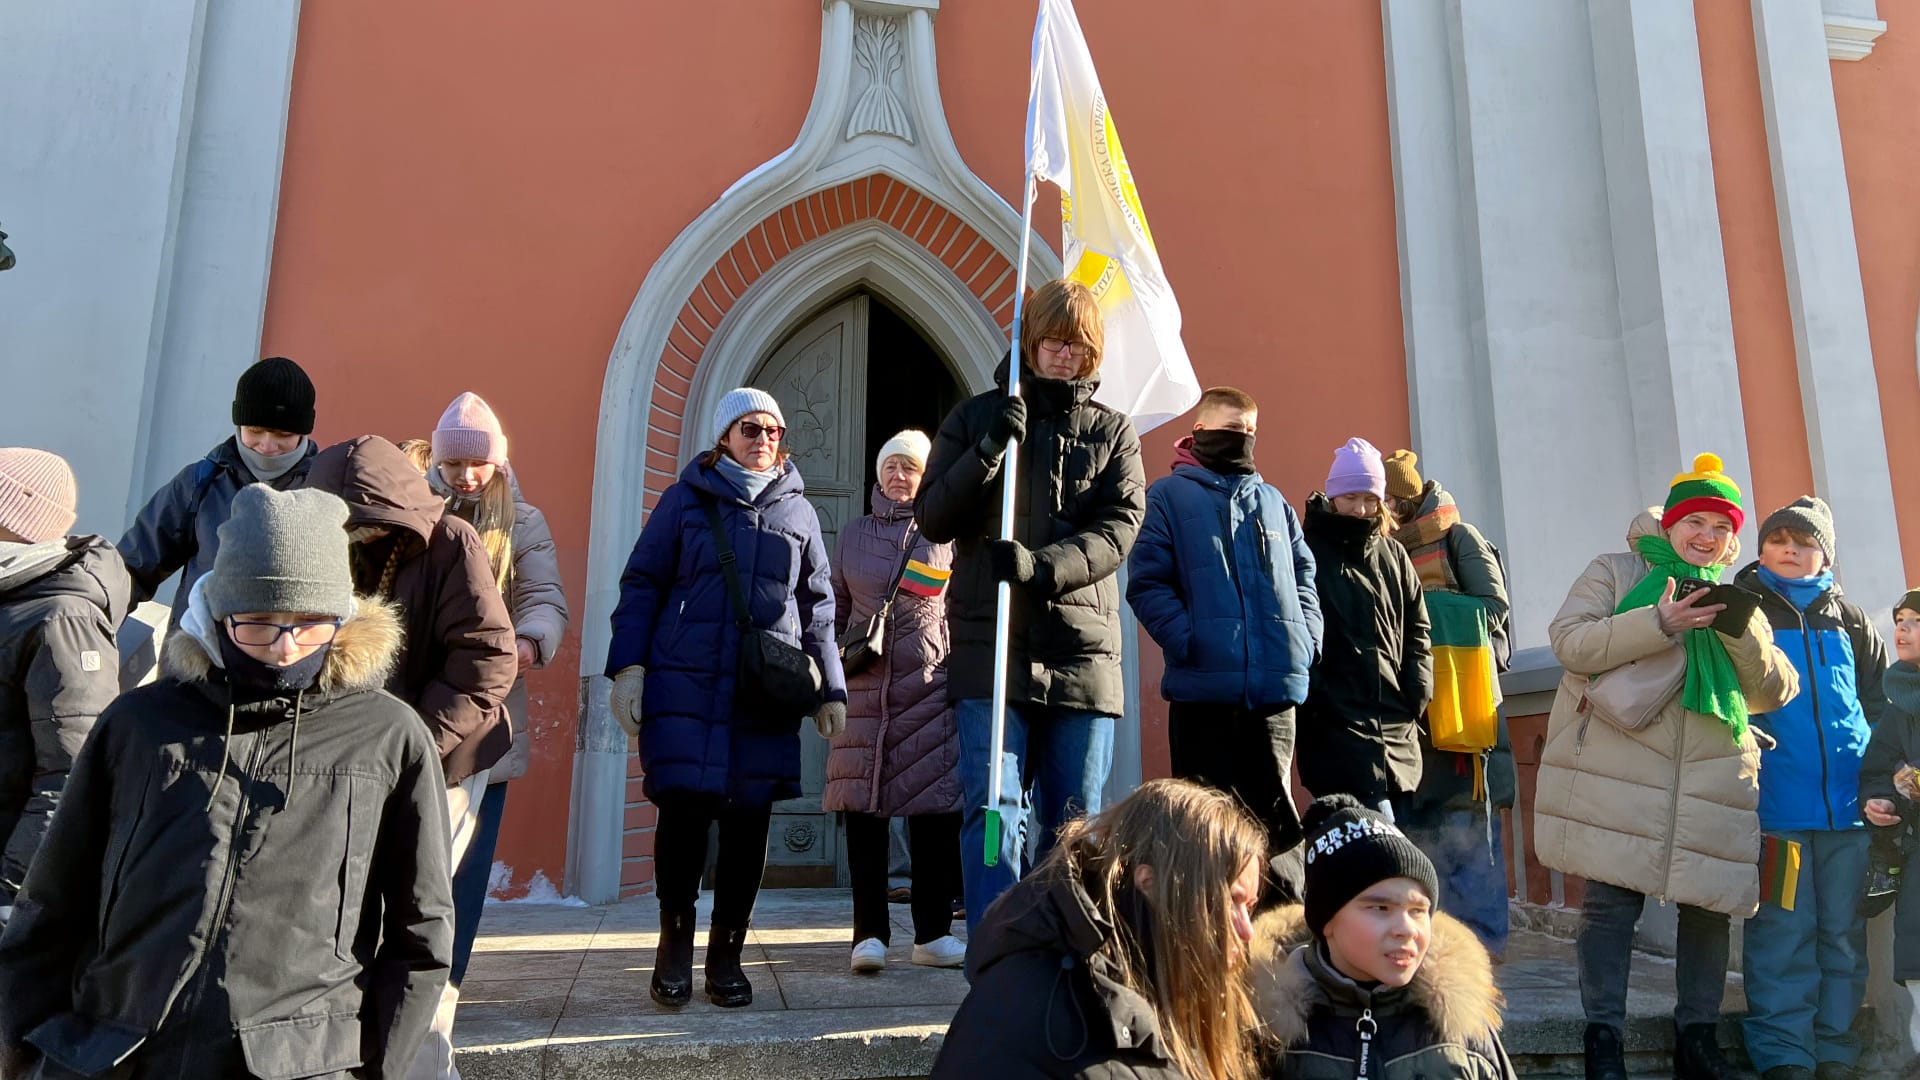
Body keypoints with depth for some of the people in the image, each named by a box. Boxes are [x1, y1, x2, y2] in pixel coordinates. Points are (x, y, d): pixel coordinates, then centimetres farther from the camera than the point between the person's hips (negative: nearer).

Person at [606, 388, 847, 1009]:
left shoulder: (797, 510, 16)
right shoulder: (686, 500, 10)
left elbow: (817, 606, 18)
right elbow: (642, 584, 8)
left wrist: (831, 689, 13)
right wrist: (629, 667, -3)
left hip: (767, 696, 2)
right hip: (685, 688, -2)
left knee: (749, 823, 2)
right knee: (682, 810, -8)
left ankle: (727, 955, 16)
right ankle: (675, 944, 13)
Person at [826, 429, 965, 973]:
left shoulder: (947, 532, 8)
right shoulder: (855, 534, 14)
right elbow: (835, 608, 19)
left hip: (931, 682, -1)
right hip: (865, 684, 2)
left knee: (934, 806, -2)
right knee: (863, 807, -1)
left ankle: (933, 932, 8)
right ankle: (870, 933, 5)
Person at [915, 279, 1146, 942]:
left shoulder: (1112, 431, 12)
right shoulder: (975, 418, 11)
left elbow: (1119, 528, -2)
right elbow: (932, 519, 5)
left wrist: (1041, 564, -19)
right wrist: (986, 453, -10)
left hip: (1082, 650, 1)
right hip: (990, 647, -1)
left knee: (1073, 824, 7)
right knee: (993, 810, -9)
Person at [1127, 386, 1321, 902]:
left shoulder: (1273, 501, 19)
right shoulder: (1170, 495, 3)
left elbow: (1304, 575, 23)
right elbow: (1146, 582, -5)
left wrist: (1309, 636, 5)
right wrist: (1188, 640, -18)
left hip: (1278, 686, 5)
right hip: (1205, 686, -5)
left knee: (1275, 818, 11)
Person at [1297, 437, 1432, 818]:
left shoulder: (1393, 554, 14)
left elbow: (1417, 631, 17)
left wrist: (1417, 694, 6)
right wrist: (1314, 701, -14)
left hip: (1398, 727, 6)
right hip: (1337, 724, -6)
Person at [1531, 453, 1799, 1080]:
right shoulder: (1615, 573, 7)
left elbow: (1774, 693, 8)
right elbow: (1569, 642, -9)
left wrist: (1742, 630, -8)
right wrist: (1658, 623, -18)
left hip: (1714, 777, 4)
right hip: (1619, 773, -4)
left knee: (1708, 906, 7)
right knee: (1611, 903, -6)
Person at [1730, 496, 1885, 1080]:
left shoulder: (1849, 621, 15)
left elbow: (1881, 702, 19)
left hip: (1847, 806, 4)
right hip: (1774, 806, -3)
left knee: (1843, 933, 8)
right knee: (1782, 934, -2)